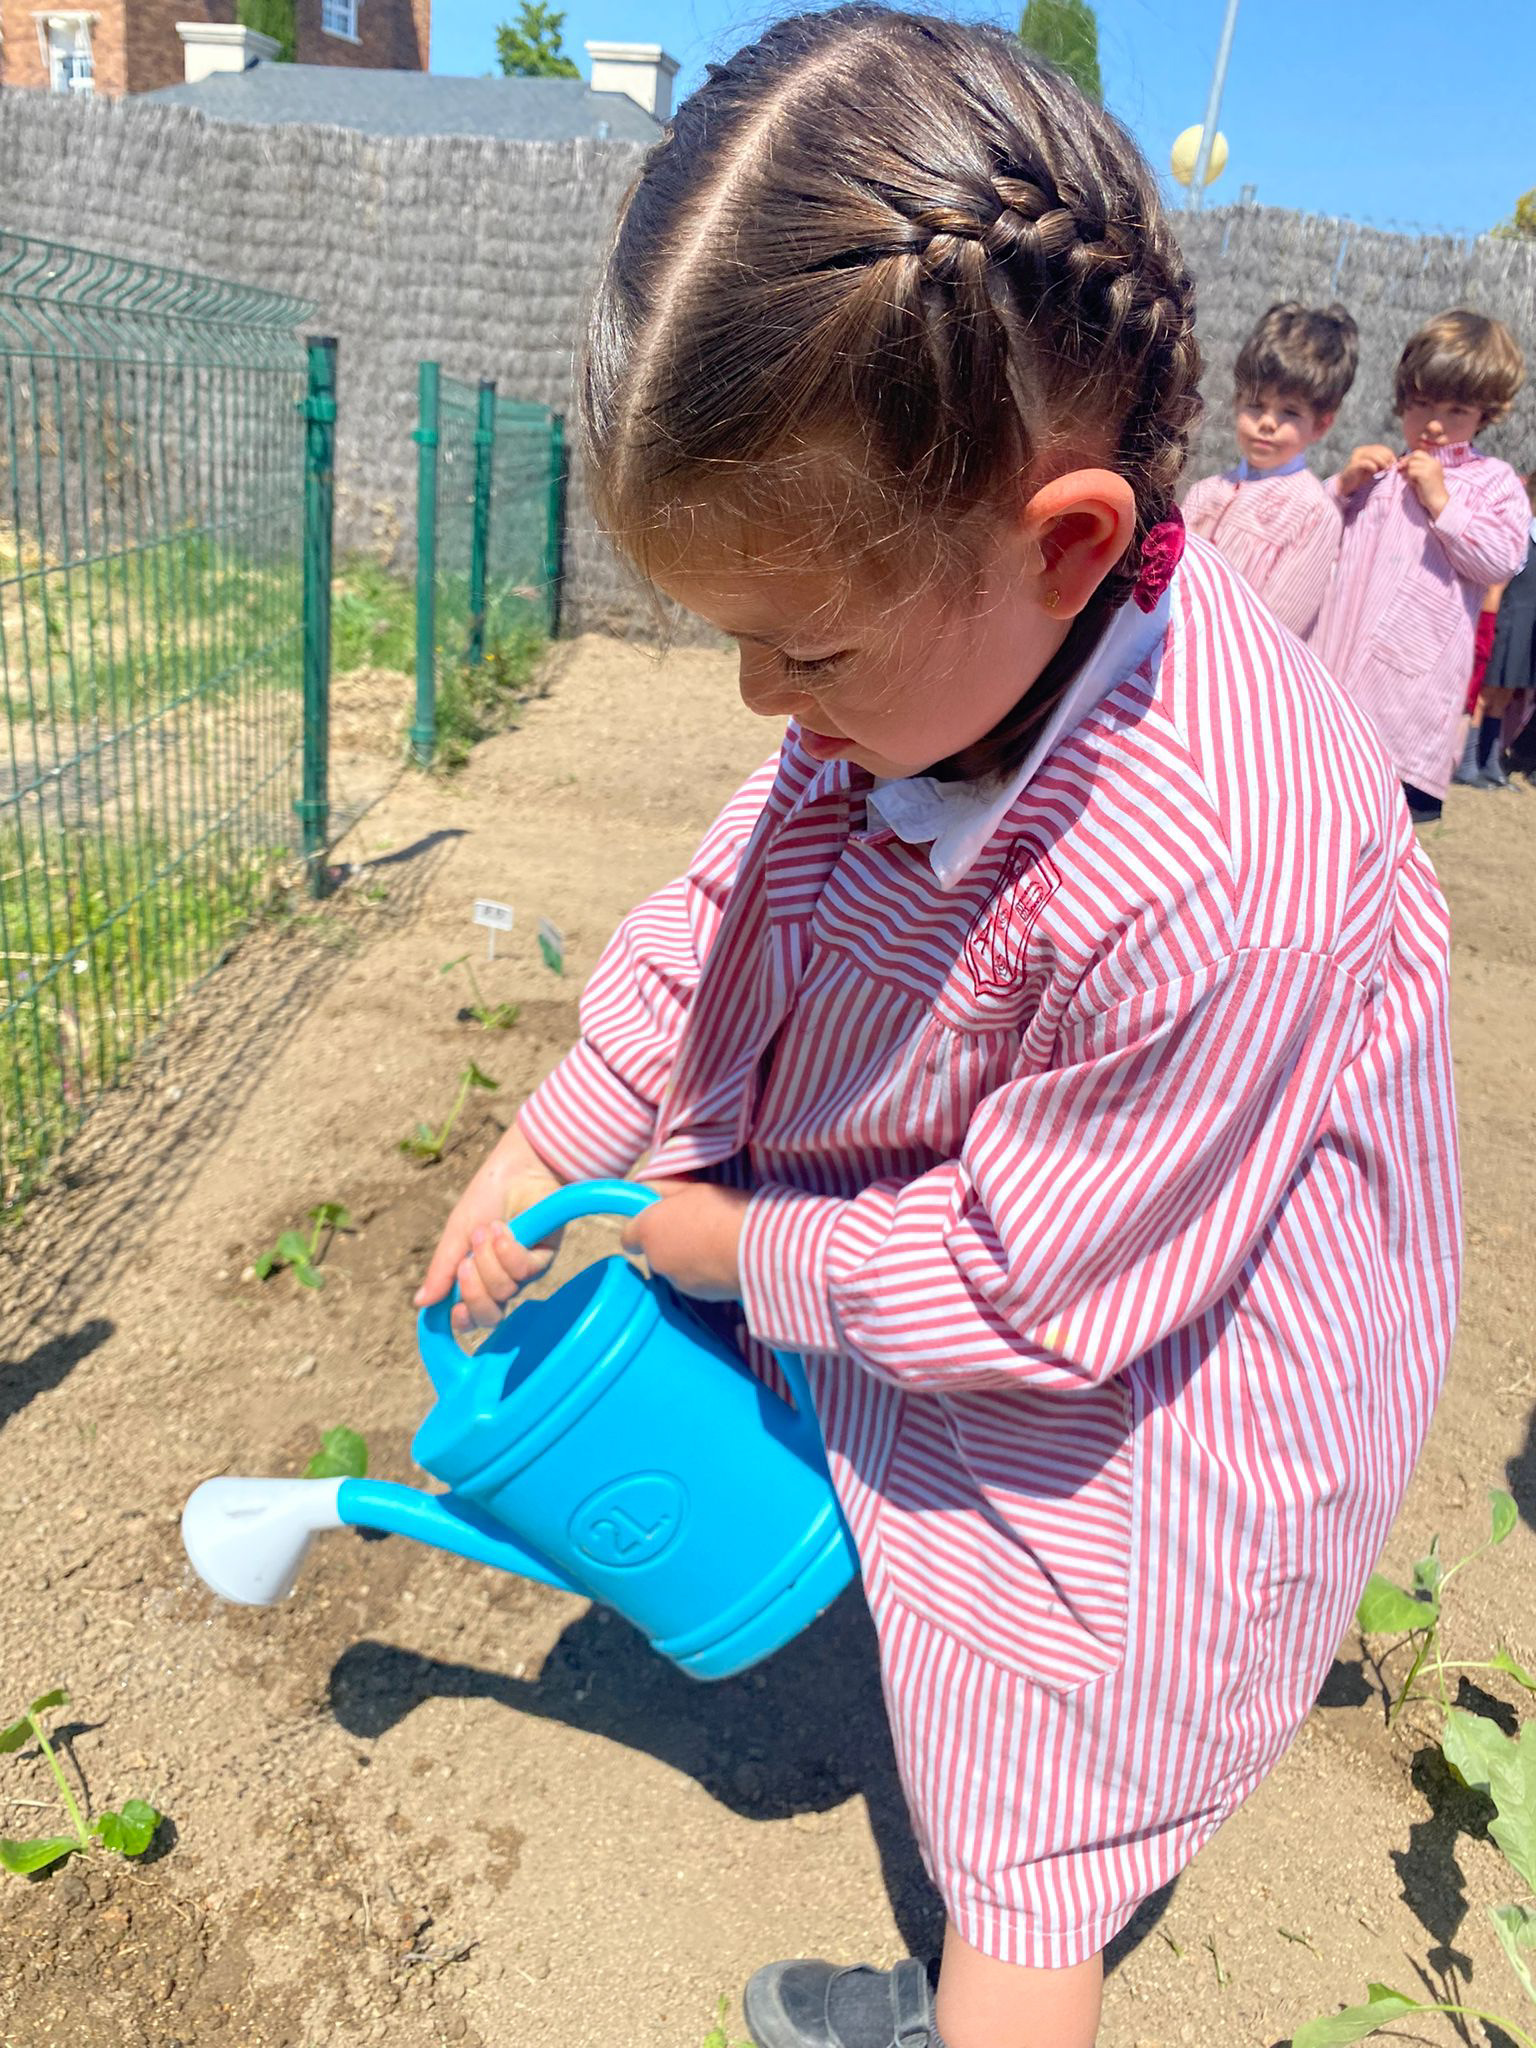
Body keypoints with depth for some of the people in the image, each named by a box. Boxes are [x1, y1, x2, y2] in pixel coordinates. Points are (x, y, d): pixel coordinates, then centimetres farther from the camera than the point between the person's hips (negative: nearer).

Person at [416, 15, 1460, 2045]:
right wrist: (540, 1150, 3)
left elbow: (1019, 1291, -27)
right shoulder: (945, 645, -15)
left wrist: (735, 1241, -12)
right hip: (958, 1377, 7)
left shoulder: (1210, 886, -40)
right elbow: (731, 905, 0)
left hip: (1118, 1444, -7)